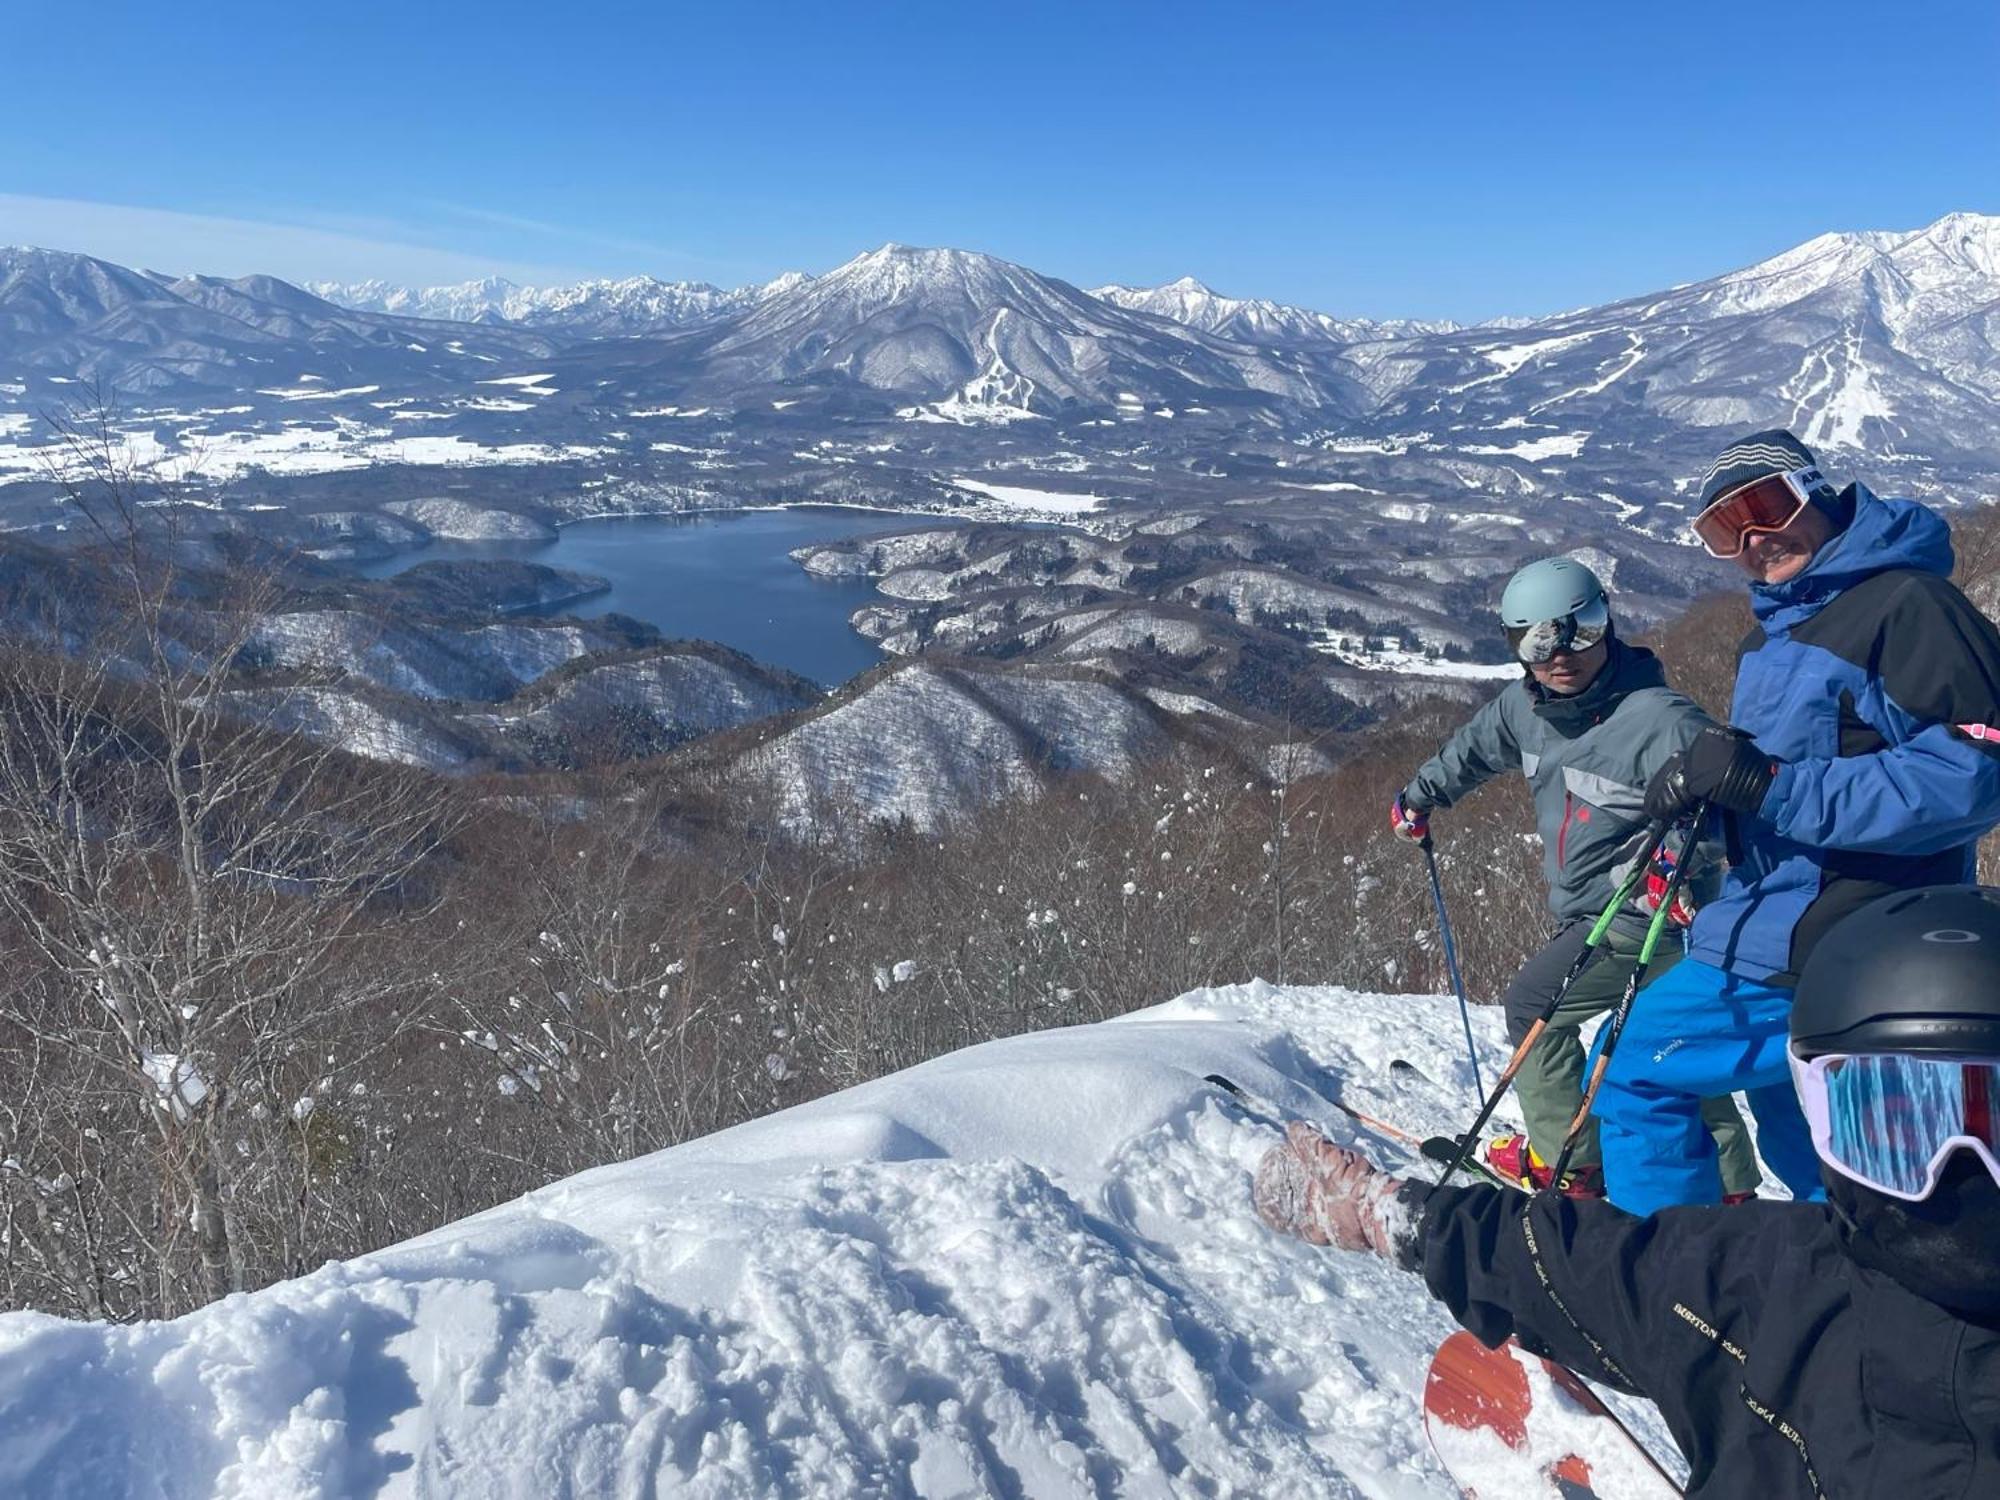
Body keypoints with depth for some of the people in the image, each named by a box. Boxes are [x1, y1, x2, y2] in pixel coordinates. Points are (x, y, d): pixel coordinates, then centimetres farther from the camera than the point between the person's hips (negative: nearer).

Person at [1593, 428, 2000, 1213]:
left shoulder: (1905, 604, -16)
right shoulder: (1774, 631, 12)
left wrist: (1766, 786, -28)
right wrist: (1707, 785, -3)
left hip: (1821, 957, -9)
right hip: (1780, 928, 10)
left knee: (1634, 1077, -3)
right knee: (1812, 1153, 23)